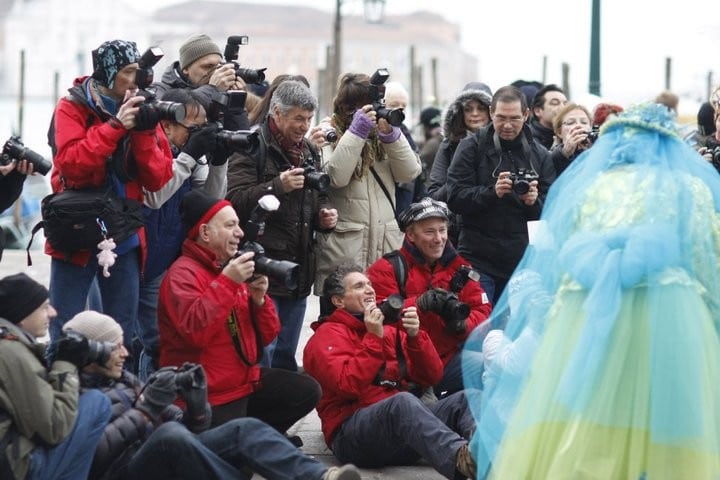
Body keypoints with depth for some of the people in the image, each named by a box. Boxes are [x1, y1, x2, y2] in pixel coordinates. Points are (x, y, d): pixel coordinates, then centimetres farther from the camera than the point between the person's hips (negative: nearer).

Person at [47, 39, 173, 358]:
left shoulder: (142, 111, 7)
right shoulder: (73, 108, -3)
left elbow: (158, 179, 0)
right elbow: (71, 165, -18)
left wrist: (145, 131, -13)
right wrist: (116, 126, -21)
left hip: (125, 239, 4)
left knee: (123, 334, 10)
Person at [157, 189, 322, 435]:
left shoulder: (234, 269, 13)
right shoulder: (183, 274, -14)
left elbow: (266, 336, 12)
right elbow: (195, 331, -32)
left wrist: (259, 299, -7)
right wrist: (226, 282, -30)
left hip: (245, 379, 8)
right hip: (209, 399, -8)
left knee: (306, 391, -1)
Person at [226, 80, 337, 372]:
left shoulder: (310, 151, 17)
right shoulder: (252, 147, -7)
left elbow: (318, 199, 30)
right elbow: (235, 200, -17)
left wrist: (324, 216, 8)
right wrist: (278, 187, -27)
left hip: (299, 269, 8)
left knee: (286, 356, 14)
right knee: (261, 354, -10)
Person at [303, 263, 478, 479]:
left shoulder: (389, 330, 25)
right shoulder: (328, 334, 8)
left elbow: (431, 376, 17)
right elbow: (348, 386, -11)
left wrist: (414, 336, 2)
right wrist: (374, 338, -7)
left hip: (401, 421, 7)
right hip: (351, 434, -7)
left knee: (463, 400, -16)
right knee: (403, 401, -37)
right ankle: (460, 458, -66)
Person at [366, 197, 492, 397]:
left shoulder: (458, 268, 16)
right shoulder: (387, 269, 2)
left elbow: (482, 310, 10)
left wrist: (463, 324, -13)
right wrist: (421, 304, -26)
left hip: (450, 361, 5)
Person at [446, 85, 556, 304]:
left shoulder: (539, 155, 9)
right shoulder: (471, 148, 1)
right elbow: (455, 198, -7)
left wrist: (535, 202, -16)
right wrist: (492, 192, -23)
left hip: (522, 262, 3)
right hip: (478, 259, -3)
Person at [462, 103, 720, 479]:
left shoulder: (585, 186, 22)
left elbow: (558, 263, 21)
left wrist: (555, 320, 29)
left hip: (585, 315, 2)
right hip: (669, 319, -2)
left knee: (573, 441, -1)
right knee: (661, 435, -4)